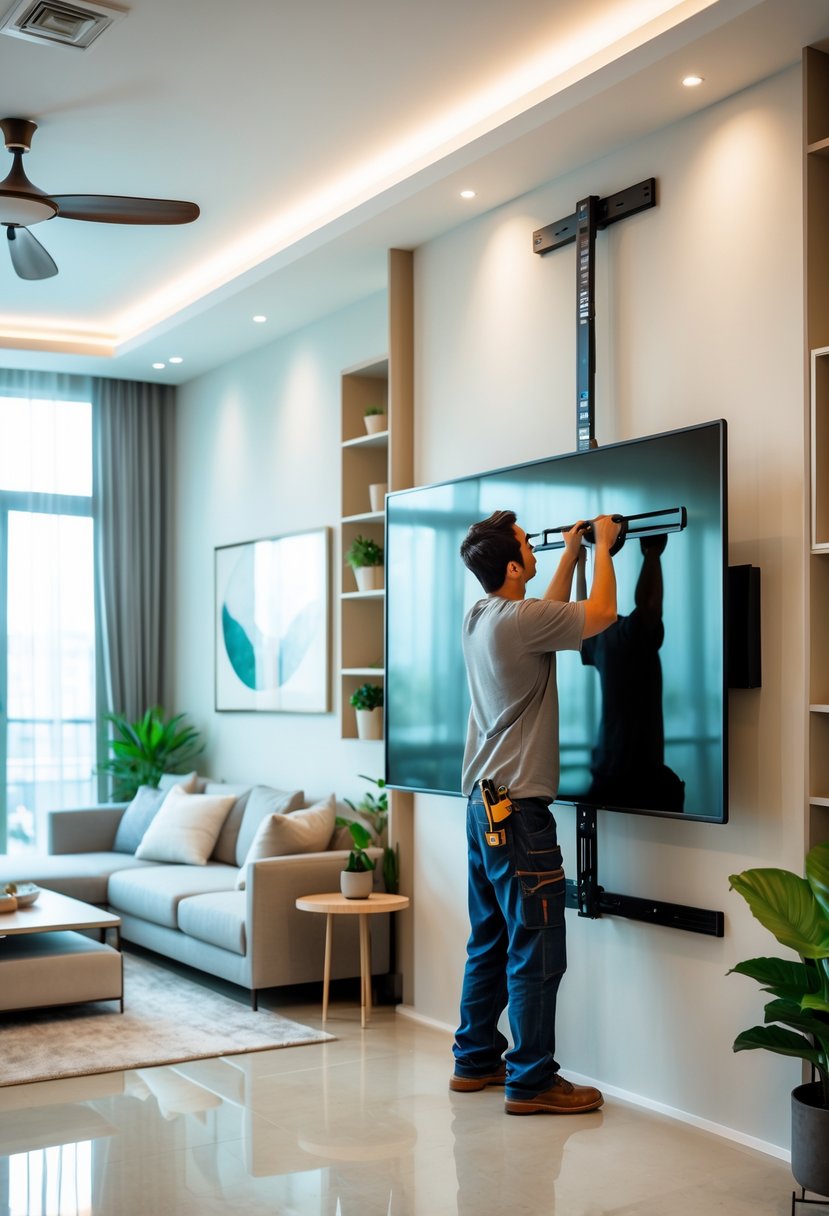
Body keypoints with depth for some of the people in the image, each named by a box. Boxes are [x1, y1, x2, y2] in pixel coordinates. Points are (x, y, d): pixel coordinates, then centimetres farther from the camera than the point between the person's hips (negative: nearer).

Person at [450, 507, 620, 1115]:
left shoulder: (480, 617, 9)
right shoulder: (521, 621, -17)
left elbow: (550, 612, 25)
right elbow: (602, 612, -8)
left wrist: (571, 554, 26)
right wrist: (603, 545, 6)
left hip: (484, 803, 10)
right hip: (519, 807, -10)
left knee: (490, 941, 17)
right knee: (537, 950, -3)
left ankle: (476, 1060, 26)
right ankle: (532, 1081, 3)